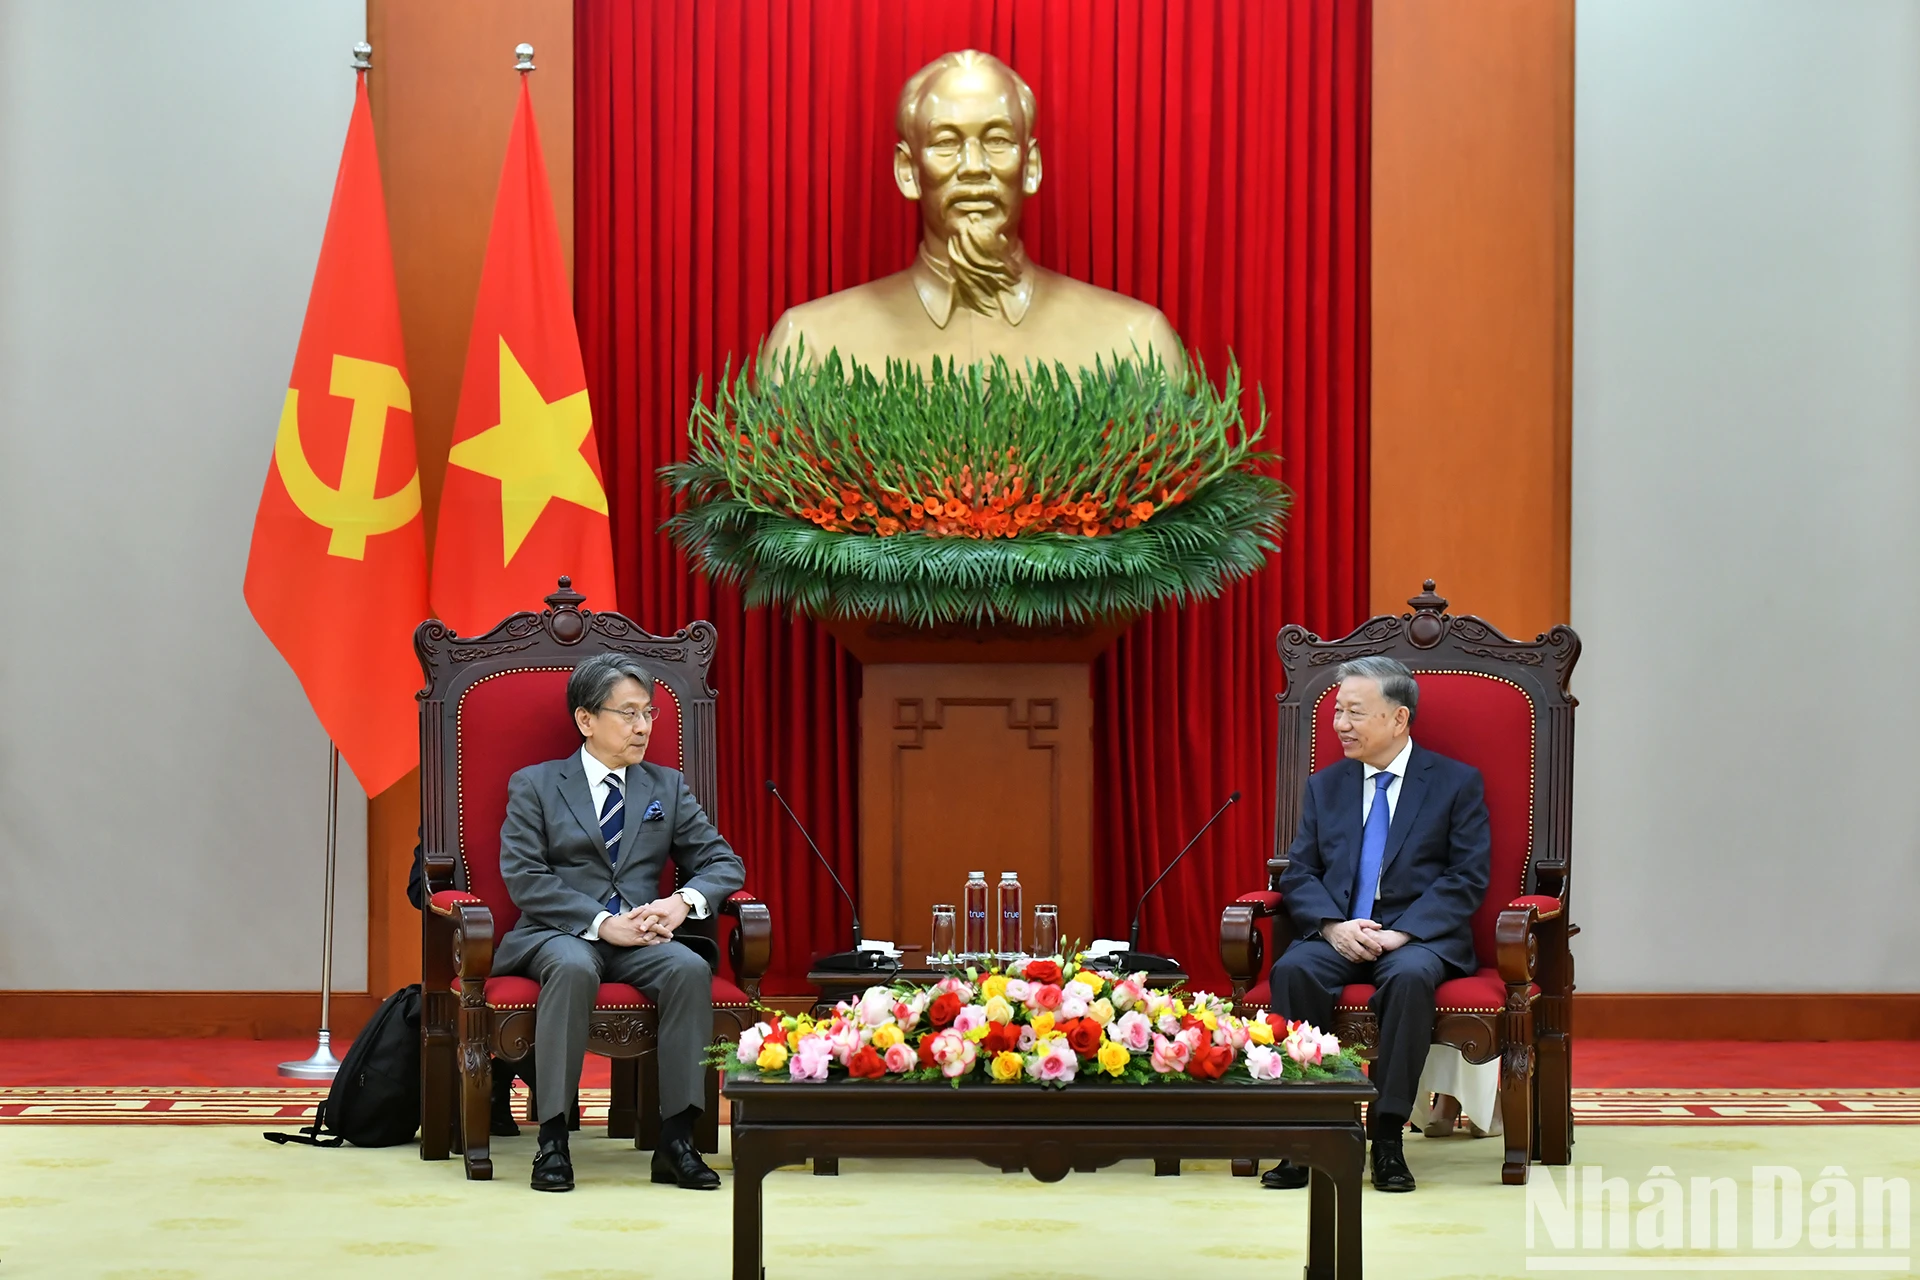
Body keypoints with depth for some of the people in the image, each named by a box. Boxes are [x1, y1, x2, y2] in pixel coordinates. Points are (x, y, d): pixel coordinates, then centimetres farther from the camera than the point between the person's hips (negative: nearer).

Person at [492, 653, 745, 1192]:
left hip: (640, 939, 3)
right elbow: (524, 877, -5)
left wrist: (684, 901, -11)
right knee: (573, 967, -38)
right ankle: (552, 1138, -33)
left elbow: (725, 863, 13)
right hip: (560, 934, -3)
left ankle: (676, 1139, -28)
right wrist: (601, 923, -18)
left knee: (690, 968, -30)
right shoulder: (534, 785, 7)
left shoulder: (667, 787, 18)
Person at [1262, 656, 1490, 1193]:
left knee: (1410, 976, -37)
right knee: (1293, 970, -30)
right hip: (1338, 934, 3)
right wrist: (1334, 926, -12)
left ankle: (1387, 1136, -29)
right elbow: (1298, 875, 9)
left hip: (1418, 935, -3)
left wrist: (1401, 933, -16)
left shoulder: (1457, 782, 6)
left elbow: (1467, 878, -3)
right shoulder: (1325, 785, 17)